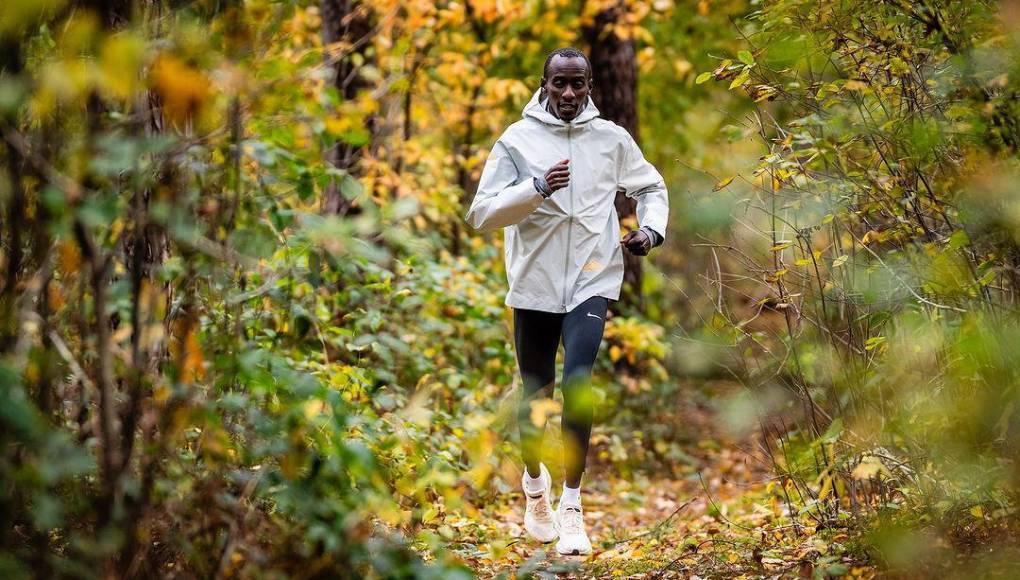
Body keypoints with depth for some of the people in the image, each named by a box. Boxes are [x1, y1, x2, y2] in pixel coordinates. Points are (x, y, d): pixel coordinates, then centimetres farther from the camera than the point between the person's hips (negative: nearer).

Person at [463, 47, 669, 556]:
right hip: (534, 284, 0)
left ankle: (571, 505, -9)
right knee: (535, 395, 12)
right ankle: (535, 486, 39)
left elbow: (651, 188, 19)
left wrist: (651, 229, 0)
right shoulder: (517, 139, -3)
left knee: (578, 383, -19)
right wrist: (537, 188, -23)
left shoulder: (611, 138, 3)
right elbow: (481, 213, -9)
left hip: (591, 281, 0)